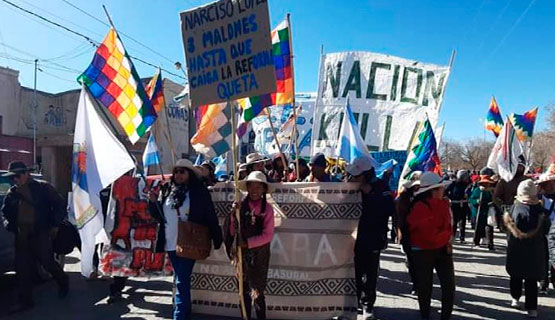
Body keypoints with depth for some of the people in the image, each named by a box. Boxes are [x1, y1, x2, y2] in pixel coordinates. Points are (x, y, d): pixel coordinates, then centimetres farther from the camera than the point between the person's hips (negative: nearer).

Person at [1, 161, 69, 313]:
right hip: (21, 236, 5)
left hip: (41, 233, -5)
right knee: (22, 267, 6)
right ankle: (25, 300, 17)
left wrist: (55, 225, -5)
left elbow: (60, 205, -1)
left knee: (47, 262, -1)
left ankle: (63, 282, 27)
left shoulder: (43, 188, -3)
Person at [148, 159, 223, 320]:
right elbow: (159, 216, 14)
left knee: (181, 281, -7)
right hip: (171, 243, 5)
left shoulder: (199, 192, -6)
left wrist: (216, 239, -7)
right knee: (181, 280, 18)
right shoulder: (166, 190, 7)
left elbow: (210, 217, -6)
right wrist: (153, 201, -5)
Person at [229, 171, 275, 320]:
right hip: (242, 253, 2)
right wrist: (234, 213, -17)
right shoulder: (240, 206, -3)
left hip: (260, 253, -2)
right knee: (244, 290, 13)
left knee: (257, 292, 4)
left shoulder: (267, 208, -8)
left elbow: (267, 235, -12)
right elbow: (232, 232, -5)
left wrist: (247, 243, -16)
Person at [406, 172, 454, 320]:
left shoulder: (443, 203, 1)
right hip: (423, 251, -6)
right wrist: (444, 237, -4)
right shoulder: (419, 207, -22)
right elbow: (429, 234, -21)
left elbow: (447, 226, 14)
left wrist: (446, 239, -3)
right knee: (425, 286, 7)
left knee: (449, 284, 4)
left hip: (442, 249, 6)